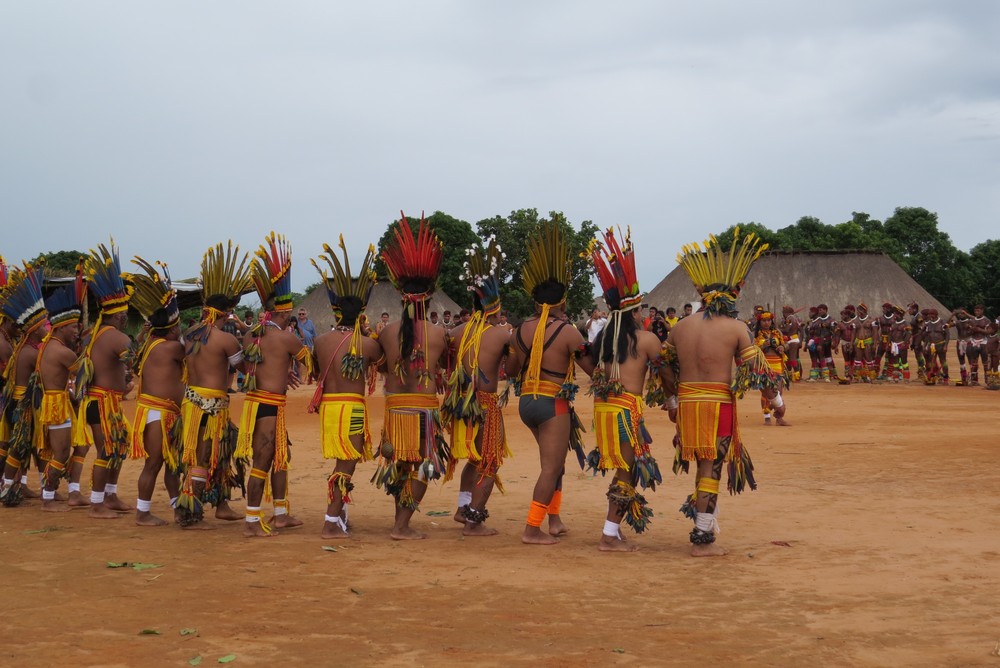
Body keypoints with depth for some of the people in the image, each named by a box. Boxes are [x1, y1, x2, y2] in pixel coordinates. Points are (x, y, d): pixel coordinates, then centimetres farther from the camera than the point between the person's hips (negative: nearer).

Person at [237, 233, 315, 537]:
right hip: (270, 404, -8)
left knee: (281, 455, 20)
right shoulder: (286, 337, -12)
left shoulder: (250, 336, 9)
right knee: (262, 461, -4)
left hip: (255, 398, 8)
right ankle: (252, 521, 0)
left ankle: (280, 514, 28)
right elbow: (310, 360, 2)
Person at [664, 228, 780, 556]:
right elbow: (756, 368, -4)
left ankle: (705, 522, 23)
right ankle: (702, 539, 3)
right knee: (711, 469, 0)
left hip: (686, 402, 5)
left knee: (706, 465, 21)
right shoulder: (736, 328, -5)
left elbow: (668, 367, 16)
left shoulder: (681, 327, 8)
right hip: (718, 404, -5)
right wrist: (776, 400, 10)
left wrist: (672, 400, 30)